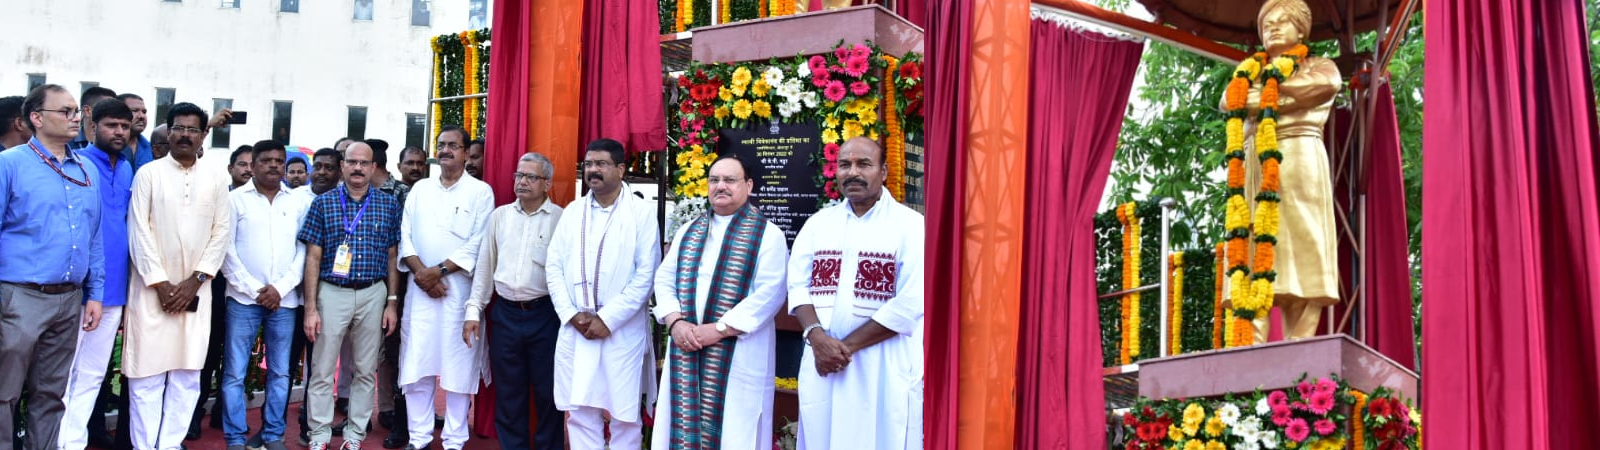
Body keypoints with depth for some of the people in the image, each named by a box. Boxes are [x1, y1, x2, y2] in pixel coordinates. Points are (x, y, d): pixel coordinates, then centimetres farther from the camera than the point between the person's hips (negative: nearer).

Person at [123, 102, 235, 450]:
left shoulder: (216, 180, 8)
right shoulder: (148, 173, 2)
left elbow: (222, 233, 4)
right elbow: (139, 232, -3)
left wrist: (194, 280, -6)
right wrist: (161, 284, -9)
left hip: (195, 290, 2)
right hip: (152, 288, -2)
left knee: (187, 376, 3)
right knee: (147, 375, -1)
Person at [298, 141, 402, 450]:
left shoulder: (389, 204, 4)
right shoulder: (323, 202, 1)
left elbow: (392, 257, 7)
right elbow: (313, 257, 0)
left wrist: (392, 303, 2)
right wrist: (310, 308, -5)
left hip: (373, 294, 1)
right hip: (332, 293, -1)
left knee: (366, 370, 8)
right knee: (322, 369, 4)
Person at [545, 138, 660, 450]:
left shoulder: (642, 213, -3)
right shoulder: (572, 211, 10)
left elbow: (646, 274, -9)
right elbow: (553, 267, 8)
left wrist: (607, 319, -13)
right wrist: (572, 314, -6)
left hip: (622, 333, -4)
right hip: (575, 330, 4)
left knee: (624, 416, 4)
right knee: (579, 412, 7)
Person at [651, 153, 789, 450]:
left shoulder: (767, 234, -3)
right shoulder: (689, 231, 14)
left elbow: (770, 293, -13)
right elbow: (664, 279, 11)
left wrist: (719, 329, -18)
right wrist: (675, 321, -8)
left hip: (739, 354, -5)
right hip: (685, 349, 5)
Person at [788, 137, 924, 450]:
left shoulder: (910, 225, -4)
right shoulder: (819, 223, 11)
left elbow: (912, 301, -12)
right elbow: (798, 283, 5)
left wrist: (847, 346, -13)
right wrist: (816, 335, -13)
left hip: (885, 367, -4)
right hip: (822, 362, 4)